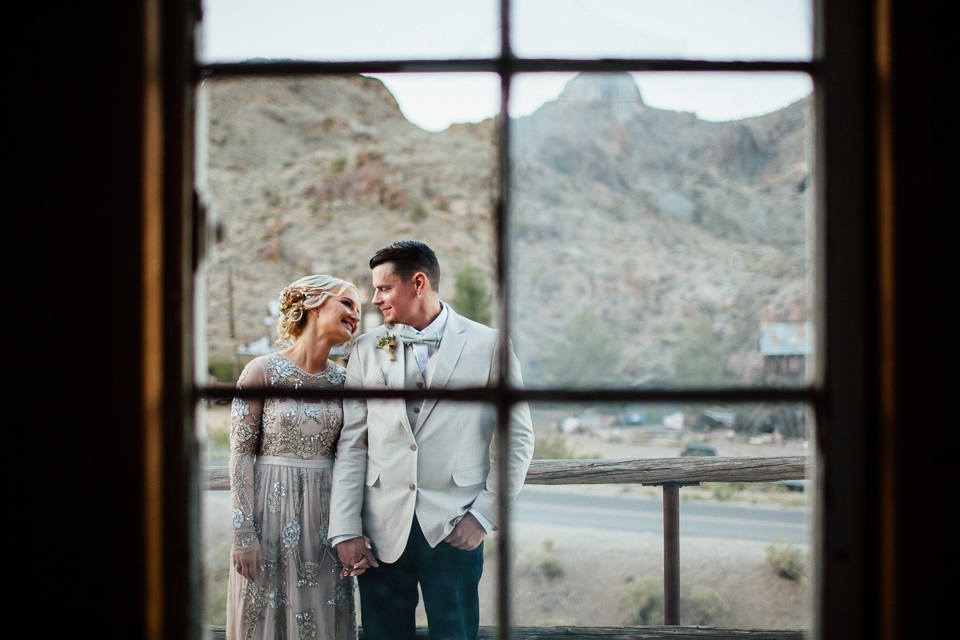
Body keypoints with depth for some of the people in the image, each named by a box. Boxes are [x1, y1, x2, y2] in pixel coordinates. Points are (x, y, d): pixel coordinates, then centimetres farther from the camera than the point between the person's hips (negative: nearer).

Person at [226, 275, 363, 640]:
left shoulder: (342, 380, 6)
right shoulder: (263, 371, -7)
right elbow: (241, 454, -8)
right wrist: (244, 532, -13)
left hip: (326, 517, 4)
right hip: (272, 509, -4)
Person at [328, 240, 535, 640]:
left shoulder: (488, 344, 2)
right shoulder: (367, 349, 9)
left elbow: (518, 438, 2)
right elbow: (351, 444, 6)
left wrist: (485, 514, -5)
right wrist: (345, 532, -1)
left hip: (453, 529, -2)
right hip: (382, 530, 2)